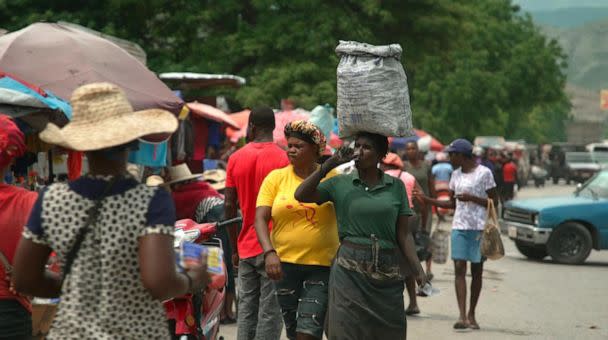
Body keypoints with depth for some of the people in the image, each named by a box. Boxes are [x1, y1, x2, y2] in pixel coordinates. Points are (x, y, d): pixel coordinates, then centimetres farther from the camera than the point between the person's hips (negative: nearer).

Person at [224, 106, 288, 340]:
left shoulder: (236, 158, 5)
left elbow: (229, 206, 6)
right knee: (270, 312, -3)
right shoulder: (282, 158, -8)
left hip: (246, 248, 4)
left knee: (246, 309, 10)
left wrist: (234, 247, 14)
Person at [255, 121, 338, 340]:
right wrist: (269, 252, -18)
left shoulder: (332, 178, 0)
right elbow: (260, 218, -4)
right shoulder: (275, 178, 2)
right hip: (285, 263, 2)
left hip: (322, 265, -2)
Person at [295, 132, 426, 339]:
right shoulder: (340, 184, 6)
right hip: (350, 270, -1)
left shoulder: (395, 186, 8)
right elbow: (301, 195, -6)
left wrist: (417, 270, -3)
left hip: (387, 273, 1)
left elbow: (403, 233, 7)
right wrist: (330, 164, -10)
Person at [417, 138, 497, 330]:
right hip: (459, 227, 4)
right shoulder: (456, 174, 13)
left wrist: (472, 198, -15)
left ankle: (471, 314, 14)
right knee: (459, 269, -9)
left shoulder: (484, 173, -4)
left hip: (479, 228, -4)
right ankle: (462, 316, -15)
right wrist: (427, 199, 13)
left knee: (476, 271, 4)